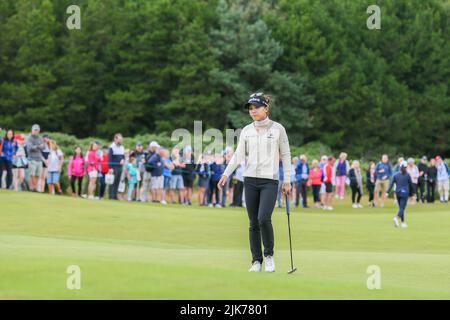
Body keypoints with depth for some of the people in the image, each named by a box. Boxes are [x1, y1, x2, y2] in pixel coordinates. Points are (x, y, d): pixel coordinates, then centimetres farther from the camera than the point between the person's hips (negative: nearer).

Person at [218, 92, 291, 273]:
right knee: (253, 223, 3)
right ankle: (256, 261, 10)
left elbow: (285, 155, 3)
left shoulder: (277, 129, 0)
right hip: (250, 180, 3)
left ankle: (269, 254, 3)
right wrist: (226, 173, -10)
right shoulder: (246, 131, 8)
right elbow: (239, 155, 3)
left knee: (264, 218, -18)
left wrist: (287, 180, 1)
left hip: (270, 180, -3)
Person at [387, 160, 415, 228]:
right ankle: (396, 217, -34)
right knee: (402, 208, -8)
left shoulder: (396, 175, 4)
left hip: (398, 192, 4)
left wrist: (388, 192, -4)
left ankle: (403, 222, 20)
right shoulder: (407, 175, -5)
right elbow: (411, 184, 2)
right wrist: (412, 192, 16)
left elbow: (391, 184, -2)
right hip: (404, 193, -4)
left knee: (401, 207, 16)